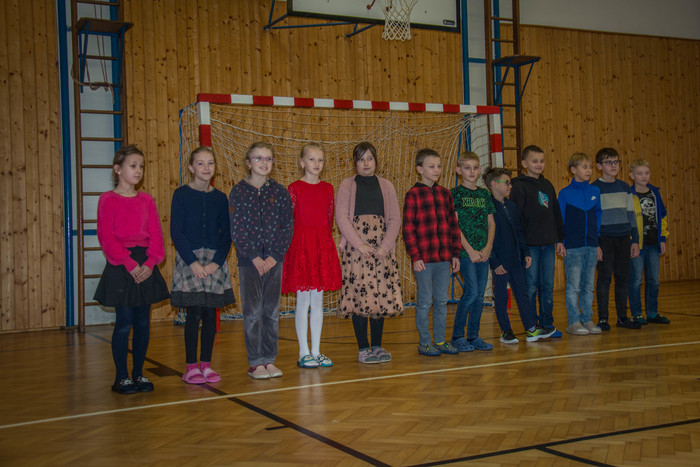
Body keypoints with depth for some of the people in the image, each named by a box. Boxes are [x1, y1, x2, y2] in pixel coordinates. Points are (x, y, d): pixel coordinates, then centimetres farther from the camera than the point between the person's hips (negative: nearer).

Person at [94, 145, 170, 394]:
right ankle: (121, 377, 10)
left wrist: (151, 262, -10)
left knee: (143, 322, 7)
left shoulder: (147, 200, 10)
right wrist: (130, 263, -17)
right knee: (124, 322, -2)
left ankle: (138, 374, 17)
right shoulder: (108, 200, -3)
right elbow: (107, 237, -10)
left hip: (146, 267, 4)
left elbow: (156, 234, 5)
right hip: (121, 267, -4)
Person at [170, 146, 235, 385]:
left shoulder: (220, 198, 7)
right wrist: (193, 262, -14)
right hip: (189, 260, -3)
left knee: (210, 313, 4)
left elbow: (226, 234, 6)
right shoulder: (182, 194, -2)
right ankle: (191, 366, 6)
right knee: (194, 313, -4)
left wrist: (216, 262, -8)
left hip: (214, 260, 3)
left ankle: (206, 363, 14)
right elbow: (176, 232, -6)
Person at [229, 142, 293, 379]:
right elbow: (236, 230, -6)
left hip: (274, 260, 2)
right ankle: (255, 362, 9)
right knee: (252, 312, 1)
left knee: (272, 311, 8)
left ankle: (269, 360, 17)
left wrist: (275, 255, -8)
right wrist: (254, 256, -12)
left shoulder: (280, 192, 6)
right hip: (249, 261, -2)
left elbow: (287, 228, 2)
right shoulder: (238, 191, -1)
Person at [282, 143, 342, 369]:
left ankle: (316, 351, 15)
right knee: (303, 301, 0)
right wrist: (290, 243, -10)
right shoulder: (295, 188, -3)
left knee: (318, 301, 8)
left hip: (323, 245, 4)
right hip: (301, 243, -4)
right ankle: (304, 352, 8)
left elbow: (330, 218, 13)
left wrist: (326, 240, 8)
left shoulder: (328, 189, 10)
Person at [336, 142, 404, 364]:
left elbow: (395, 218, 7)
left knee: (382, 294, 2)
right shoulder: (347, 185, 7)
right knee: (359, 294, -5)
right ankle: (363, 348, 3)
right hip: (356, 249, -2)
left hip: (382, 249, 3)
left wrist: (385, 246, -8)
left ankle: (377, 346, 12)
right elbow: (341, 218, -3)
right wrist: (360, 245, -13)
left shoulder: (386, 186, 13)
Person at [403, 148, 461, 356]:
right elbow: (408, 228, -8)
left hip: (444, 258, 5)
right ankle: (424, 343, 13)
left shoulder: (445, 193, 11)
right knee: (424, 302, 2)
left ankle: (440, 340, 22)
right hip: (423, 259, -5)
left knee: (442, 301, 11)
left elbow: (453, 225, 13)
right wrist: (415, 257, -13)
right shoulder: (413, 195, -5)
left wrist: (455, 253, 9)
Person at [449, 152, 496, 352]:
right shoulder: (455, 194, -4)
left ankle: (473, 336, 15)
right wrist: (470, 250, -14)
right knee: (471, 292, -11)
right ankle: (457, 335, 2)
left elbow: (491, 223, 13)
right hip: (465, 251, -5)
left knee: (479, 295, 6)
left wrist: (488, 247, -2)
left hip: (483, 252, 5)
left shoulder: (484, 194, 12)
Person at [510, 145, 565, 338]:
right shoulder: (519, 186, -5)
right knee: (531, 287, -1)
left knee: (548, 286, 8)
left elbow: (556, 213, 18)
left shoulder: (547, 185, 14)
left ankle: (547, 324, 16)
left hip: (548, 245, 6)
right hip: (530, 246, -6)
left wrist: (559, 239, 14)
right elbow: (516, 218, -9)